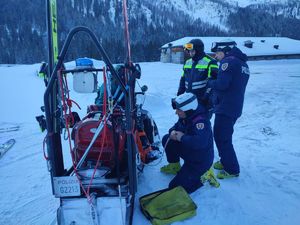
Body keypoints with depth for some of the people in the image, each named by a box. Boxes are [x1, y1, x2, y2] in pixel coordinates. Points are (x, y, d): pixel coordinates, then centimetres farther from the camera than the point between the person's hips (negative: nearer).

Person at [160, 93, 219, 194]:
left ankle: (204, 174, 3)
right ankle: (175, 166, 22)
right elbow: (176, 127, 11)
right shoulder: (185, 117, -6)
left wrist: (182, 138, -31)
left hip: (200, 161, -8)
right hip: (189, 153, 8)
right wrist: (173, 132, -14)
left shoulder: (200, 121, -31)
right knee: (167, 139, 5)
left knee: (175, 187, -8)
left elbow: (200, 142, -47)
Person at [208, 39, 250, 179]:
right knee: (225, 136, 21)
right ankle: (226, 161, 33)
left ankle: (232, 169, 8)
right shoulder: (243, 63, 16)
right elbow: (234, 84, 15)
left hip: (225, 108, -10)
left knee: (221, 137, -1)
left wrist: (209, 83, -6)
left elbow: (221, 84, -25)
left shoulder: (228, 61, -14)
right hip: (236, 107, 10)